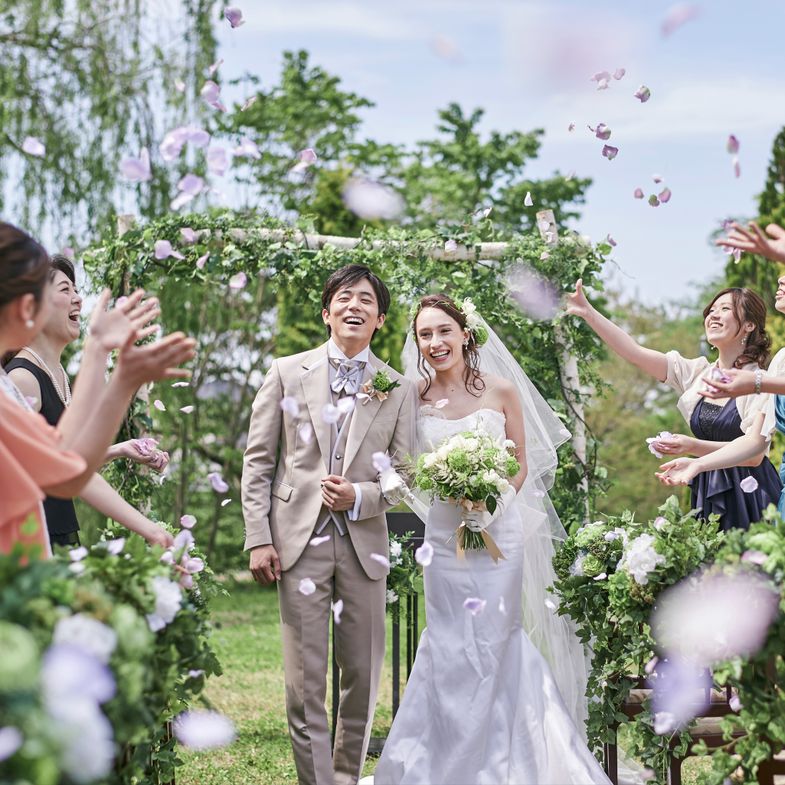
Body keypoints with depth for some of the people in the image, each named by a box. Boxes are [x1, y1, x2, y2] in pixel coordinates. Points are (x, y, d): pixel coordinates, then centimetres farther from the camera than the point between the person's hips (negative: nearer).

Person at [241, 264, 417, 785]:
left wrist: (358, 497, -13)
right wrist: (258, 539, -4)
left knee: (363, 679, 8)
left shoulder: (399, 390, 8)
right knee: (305, 683, -2)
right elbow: (258, 462, 4)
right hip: (299, 541, -1)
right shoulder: (287, 373, 6)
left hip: (365, 543, 2)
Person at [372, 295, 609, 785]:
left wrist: (492, 501, -13)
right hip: (445, 531, 2)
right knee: (451, 644, 5)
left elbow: (522, 465, 3)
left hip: (498, 528, -2)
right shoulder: (415, 397, 1)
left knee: (493, 642, 2)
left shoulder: (501, 390, -3)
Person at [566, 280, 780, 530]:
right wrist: (587, 312, -8)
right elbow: (634, 352, 0)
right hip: (706, 494, 5)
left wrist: (693, 446, -26)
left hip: (747, 496, -5)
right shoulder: (698, 373, 7)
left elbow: (754, 454, -15)